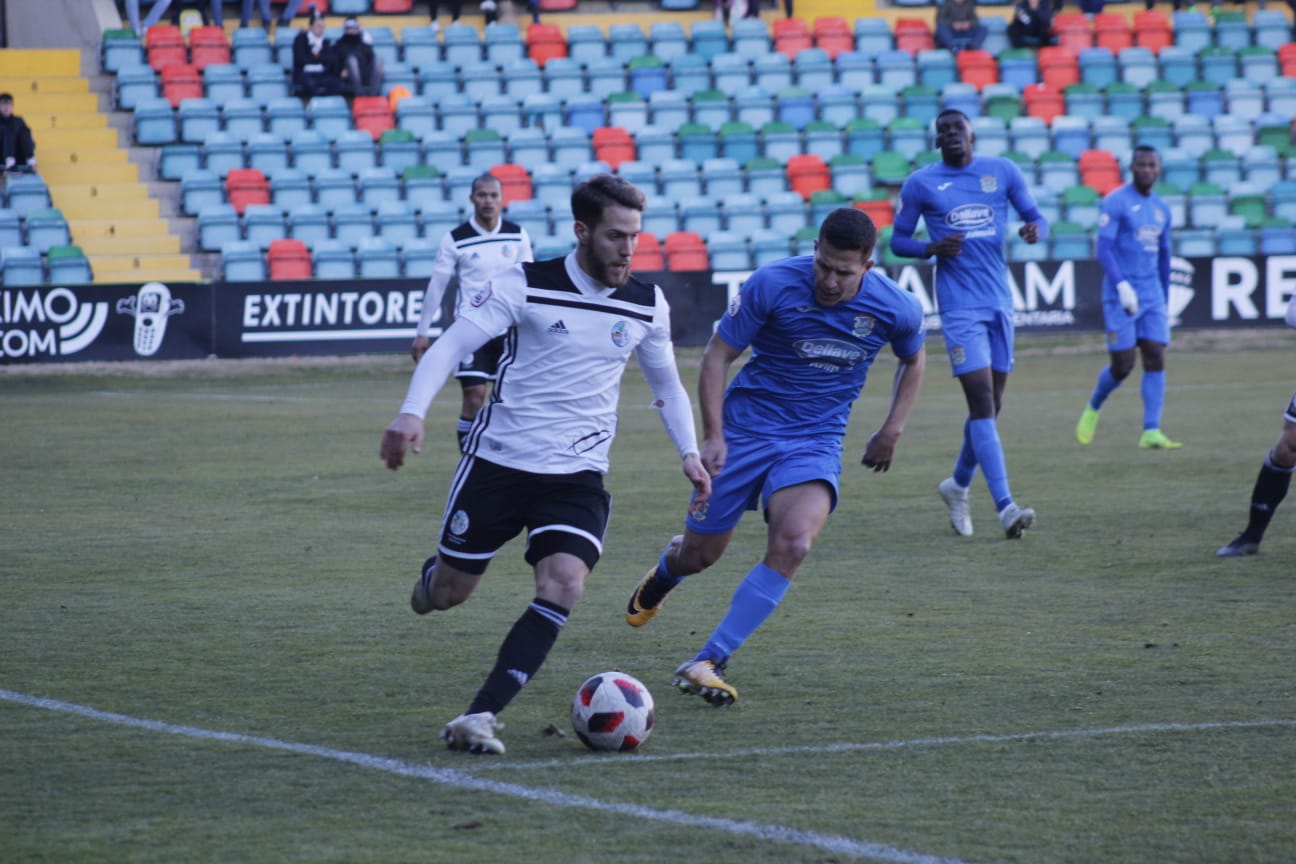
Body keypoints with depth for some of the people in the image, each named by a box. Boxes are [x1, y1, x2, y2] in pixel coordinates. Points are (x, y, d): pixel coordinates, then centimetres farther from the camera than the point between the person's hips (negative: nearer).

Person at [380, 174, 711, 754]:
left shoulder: (647, 305, 4)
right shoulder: (526, 285, -9)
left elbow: (666, 384, 20)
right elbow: (451, 345, -13)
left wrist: (690, 453, 7)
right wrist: (412, 413, -28)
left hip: (577, 476, 2)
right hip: (498, 462, -2)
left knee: (563, 586, -22)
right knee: (449, 594, 7)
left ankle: (479, 717, -22)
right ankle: (434, 574, 48)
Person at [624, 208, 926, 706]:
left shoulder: (895, 309, -10)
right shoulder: (772, 285, -17)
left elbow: (913, 359, 15)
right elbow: (717, 355, -7)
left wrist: (892, 430, 8)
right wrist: (713, 435, -14)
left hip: (815, 443, 1)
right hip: (746, 428, -1)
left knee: (793, 544, -27)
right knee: (699, 556, 7)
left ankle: (706, 664, -20)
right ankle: (667, 568, 49)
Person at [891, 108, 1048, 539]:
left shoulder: (1003, 171, 6)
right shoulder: (920, 183, 0)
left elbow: (1036, 218, 9)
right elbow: (898, 240, 6)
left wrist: (1035, 230, -16)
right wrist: (932, 249, -15)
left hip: (999, 301, 4)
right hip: (960, 305, -4)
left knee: (991, 405, 10)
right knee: (982, 401, -15)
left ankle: (958, 485, 34)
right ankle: (1005, 507, -22)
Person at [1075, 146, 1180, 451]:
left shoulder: (1161, 209, 14)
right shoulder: (1116, 202, -6)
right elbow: (1104, 248, -14)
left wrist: (1164, 301, 22)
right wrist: (1122, 285, -26)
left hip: (1152, 297, 6)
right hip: (1120, 296, -6)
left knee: (1156, 360, -6)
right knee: (1122, 366, -6)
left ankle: (1151, 432, -8)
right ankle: (1092, 409, 22)